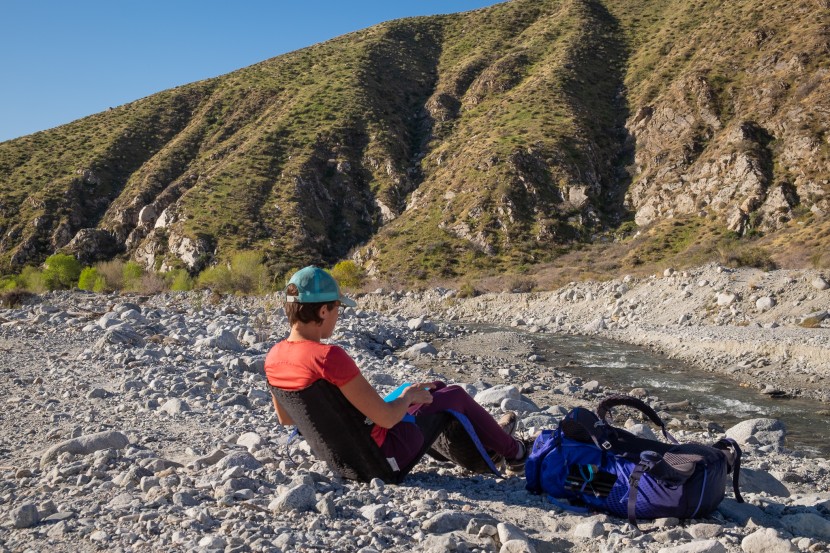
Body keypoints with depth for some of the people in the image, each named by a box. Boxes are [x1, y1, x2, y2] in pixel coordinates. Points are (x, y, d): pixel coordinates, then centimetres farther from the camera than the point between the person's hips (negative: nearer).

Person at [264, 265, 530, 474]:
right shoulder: (329, 357, -33)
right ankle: (513, 452, 36)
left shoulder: (274, 358, -8)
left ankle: (486, 447, 44)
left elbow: (286, 418, 9)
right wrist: (409, 396, -8)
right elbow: (387, 418, -28)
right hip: (383, 454, -8)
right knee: (456, 395, 12)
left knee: (435, 388, 24)